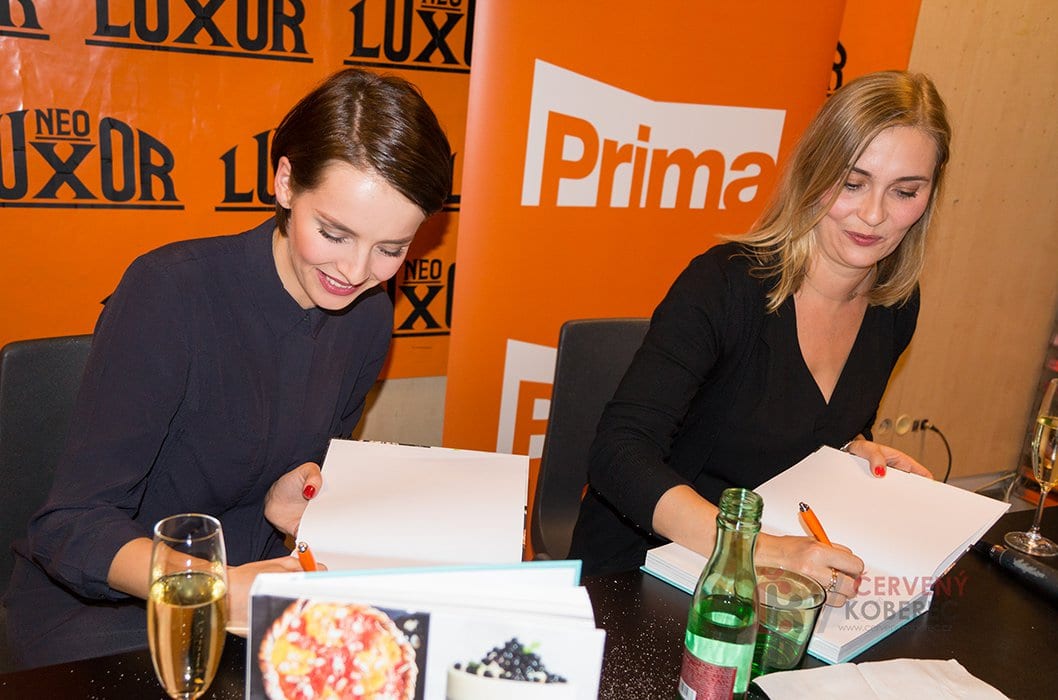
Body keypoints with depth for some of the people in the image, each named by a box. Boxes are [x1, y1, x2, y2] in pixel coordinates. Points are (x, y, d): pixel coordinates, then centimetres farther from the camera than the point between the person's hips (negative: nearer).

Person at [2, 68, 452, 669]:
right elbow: (73, 529, -22)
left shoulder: (369, 316, -4)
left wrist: (284, 504, -12)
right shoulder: (168, 292, -23)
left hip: (249, 580, 5)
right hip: (96, 603, -5)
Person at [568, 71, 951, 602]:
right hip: (640, 560, -6)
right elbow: (619, 453, -31)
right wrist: (761, 550, -41)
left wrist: (855, 450, -4)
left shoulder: (895, 306, 0)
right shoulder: (726, 283, -21)